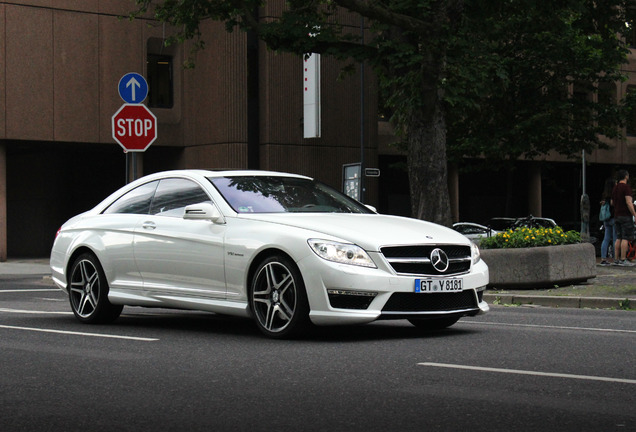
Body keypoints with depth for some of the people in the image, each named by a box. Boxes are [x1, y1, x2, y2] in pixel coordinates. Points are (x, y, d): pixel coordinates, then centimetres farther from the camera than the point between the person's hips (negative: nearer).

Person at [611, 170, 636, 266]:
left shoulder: (615, 188, 14)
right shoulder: (626, 187, -11)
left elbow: (612, 203, 21)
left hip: (617, 215, 8)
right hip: (626, 215, -8)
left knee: (619, 238, 9)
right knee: (626, 238, -8)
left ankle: (616, 259, 7)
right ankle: (623, 260, -12)